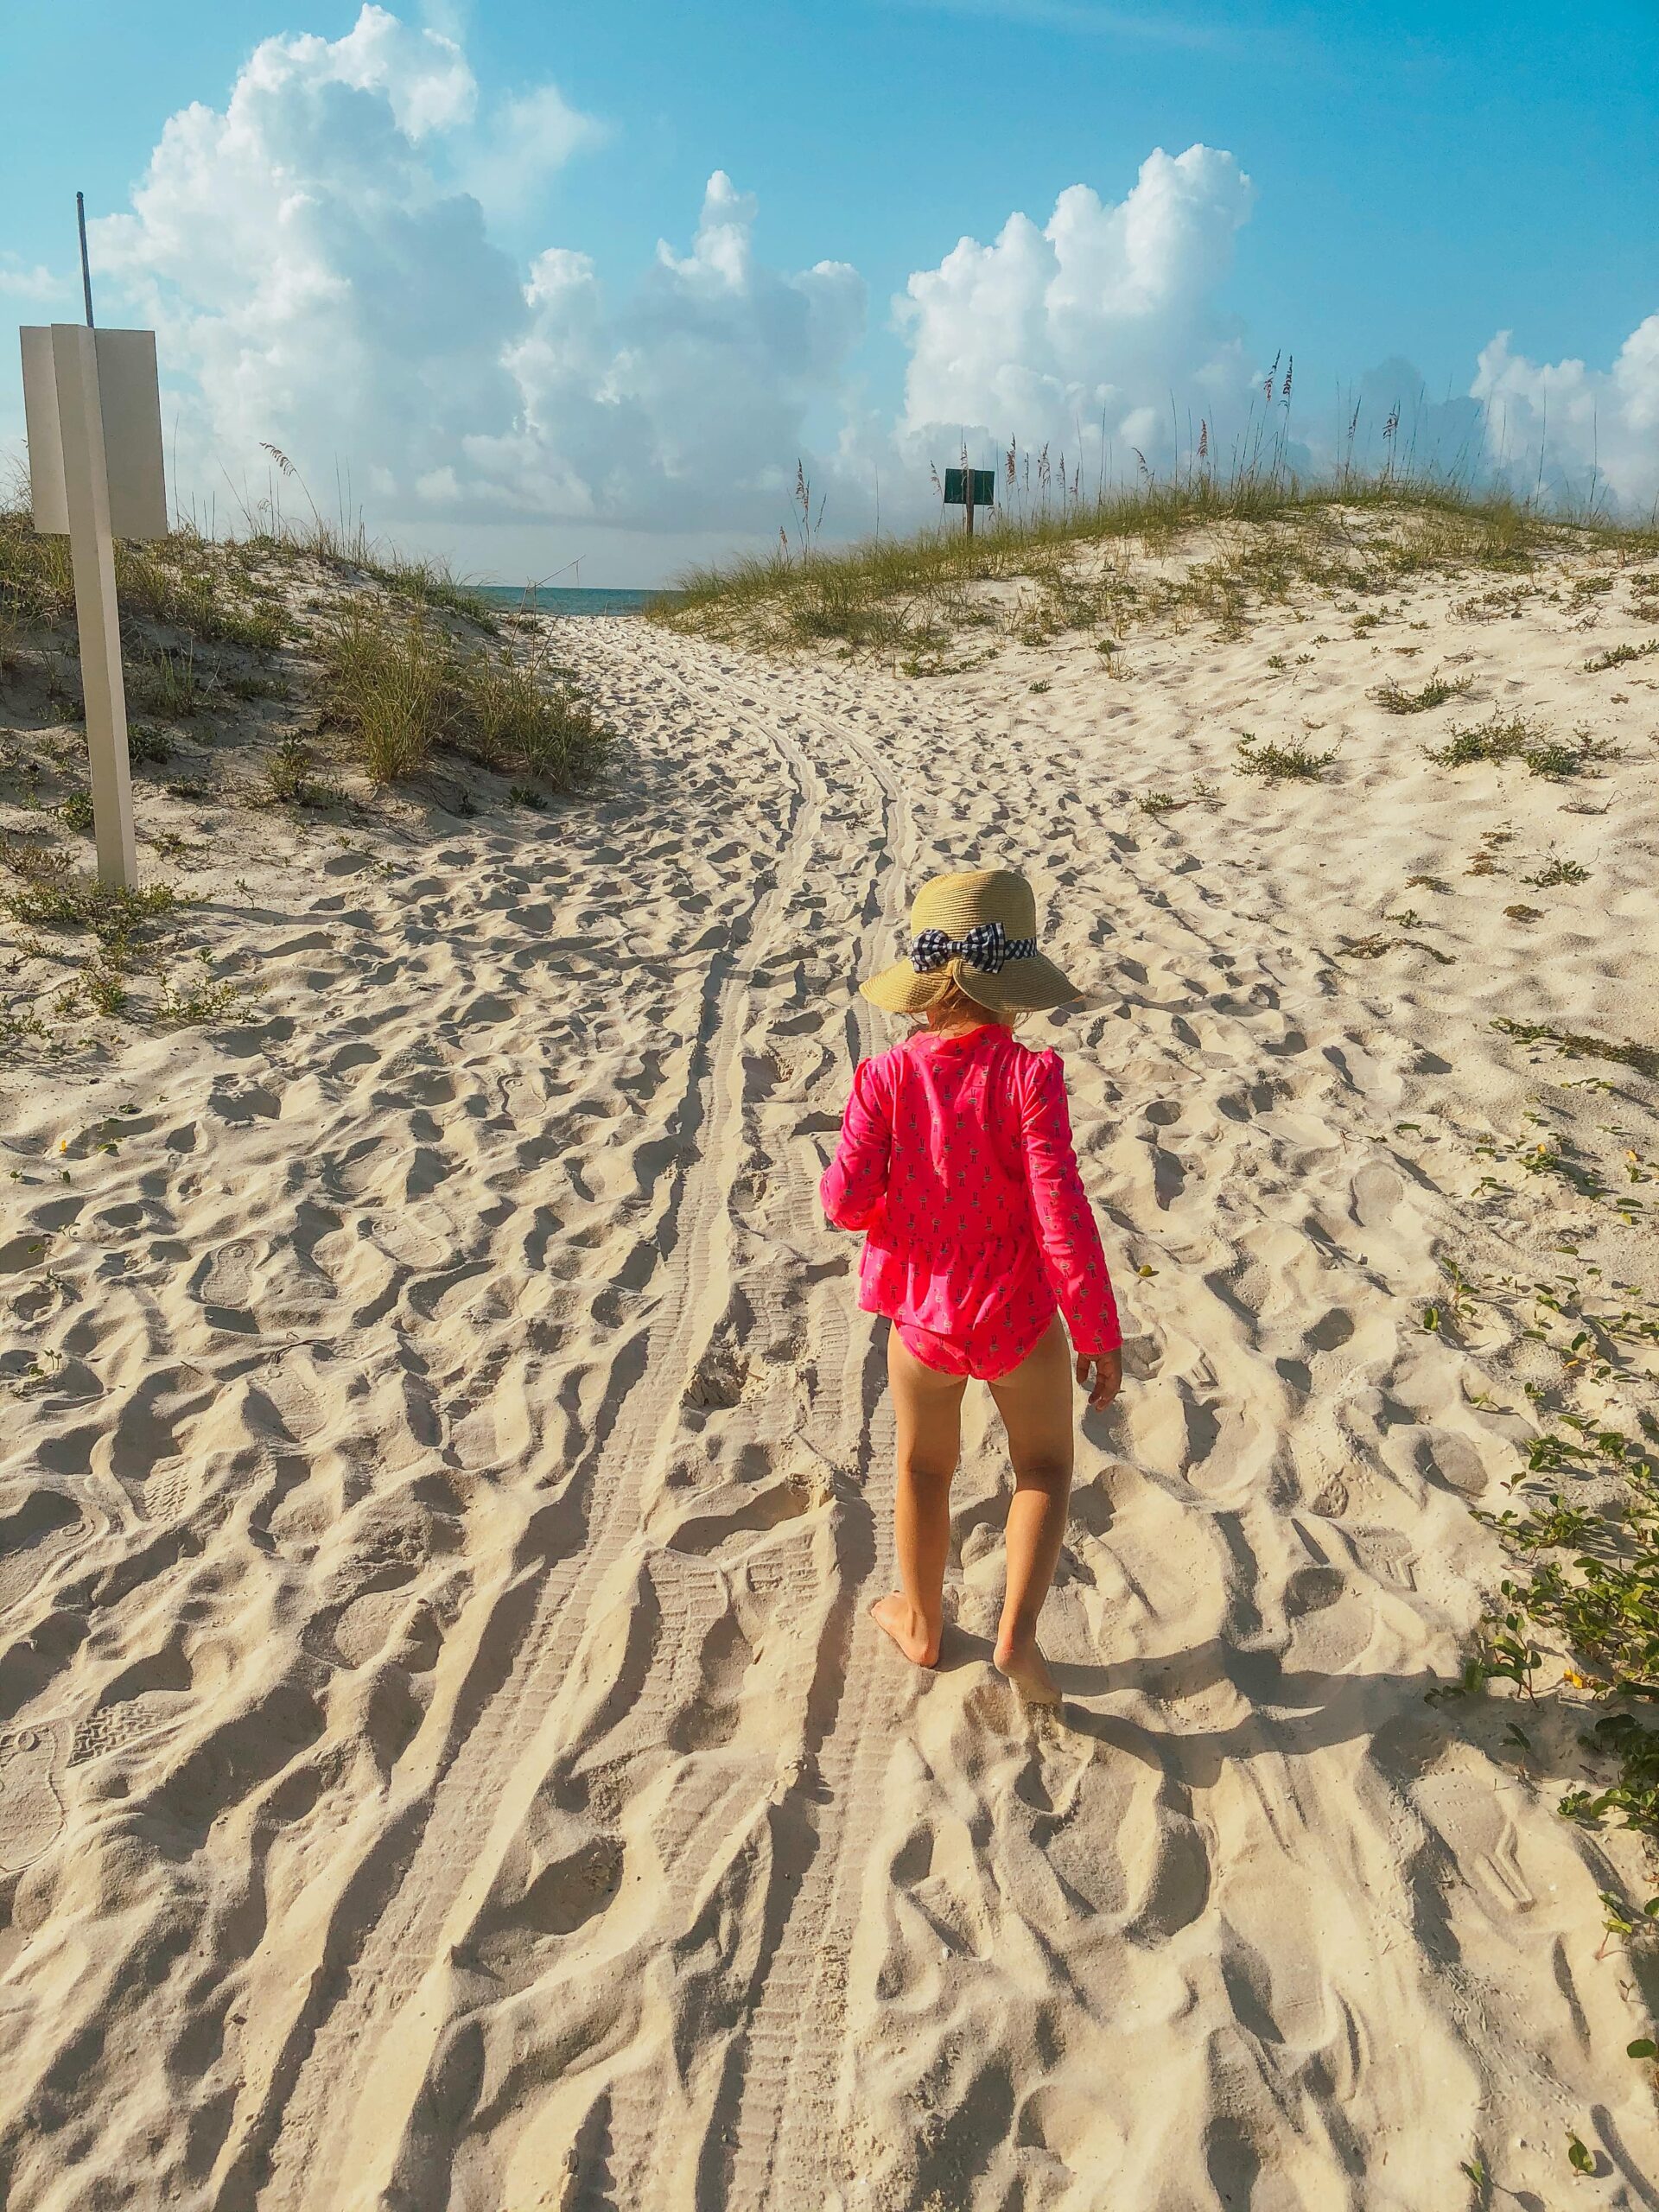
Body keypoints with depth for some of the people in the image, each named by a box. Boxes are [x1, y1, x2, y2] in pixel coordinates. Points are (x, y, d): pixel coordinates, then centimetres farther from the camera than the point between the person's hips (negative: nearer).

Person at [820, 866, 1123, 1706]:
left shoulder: (888, 1077, -14)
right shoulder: (1028, 1076, -20)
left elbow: (845, 1200, -16)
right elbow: (1061, 1212, -22)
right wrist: (1099, 1333, -13)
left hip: (921, 1314, 2)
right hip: (1019, 1319, -2)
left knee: (925, 1470, 24)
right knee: (1044, 1467, 21)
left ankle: (921, 1621, 42)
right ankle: (1017, 1632, 9)